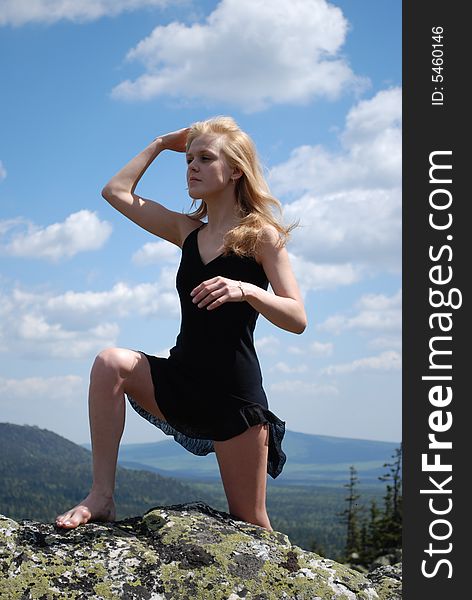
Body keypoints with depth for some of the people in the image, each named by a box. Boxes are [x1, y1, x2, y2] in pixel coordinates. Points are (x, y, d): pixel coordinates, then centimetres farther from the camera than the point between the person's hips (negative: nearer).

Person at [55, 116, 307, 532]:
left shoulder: (261, 236, -4)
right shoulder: (188, 232, 12)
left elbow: (297, 319, -12)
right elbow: (117, 192, 16)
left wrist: (246, 290, -29)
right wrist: (162, 144, 17)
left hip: (234, 391, -5)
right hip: (180, 380, 5)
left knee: (249, 523, 0)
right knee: (111, 364, -23)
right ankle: (102, 497, -21)